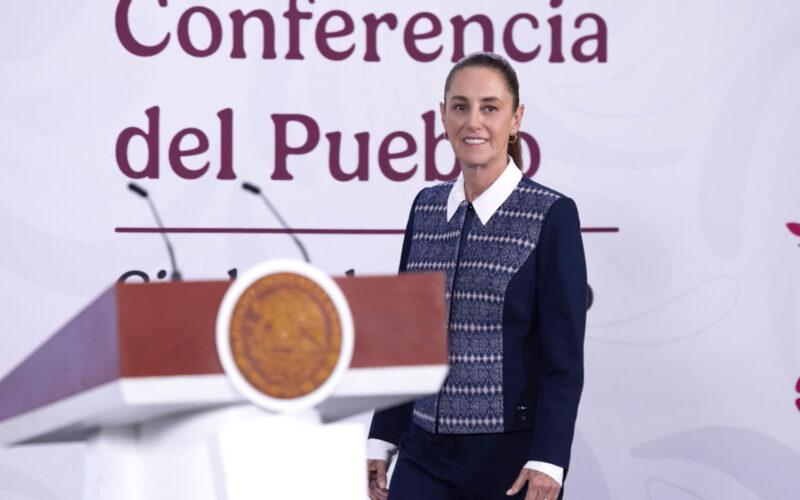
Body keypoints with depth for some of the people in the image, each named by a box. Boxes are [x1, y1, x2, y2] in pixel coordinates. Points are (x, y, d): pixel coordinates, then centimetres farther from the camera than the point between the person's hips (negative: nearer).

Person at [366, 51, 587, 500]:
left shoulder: (551, 215, -6)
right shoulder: (426, 209, 8)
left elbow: (565, 357, -9)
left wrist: (547, 462, -15)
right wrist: (382, 439, 11)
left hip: (511, 457, -4)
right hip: (426, 454, 4)